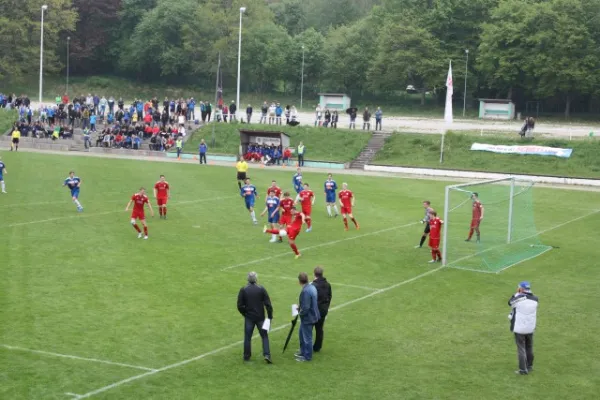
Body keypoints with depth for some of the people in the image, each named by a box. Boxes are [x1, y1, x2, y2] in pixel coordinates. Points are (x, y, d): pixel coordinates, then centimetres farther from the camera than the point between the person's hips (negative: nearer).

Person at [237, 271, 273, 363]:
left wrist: (245, 313, 10)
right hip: (260, 317, 0)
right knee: (264, 336, 8)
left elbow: (240, 306, -7)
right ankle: (267, 355, -5)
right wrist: (270, 316, -1)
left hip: (249, 317, 0)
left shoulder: (243, 290, -6)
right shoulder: (261, 289, -7)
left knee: (247, 337, 11)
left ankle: (247, 356, 18)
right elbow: (268, 304, -9)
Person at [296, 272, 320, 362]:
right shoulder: (312, 287, 1)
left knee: (307, 337, 6)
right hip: (312, 315, 10)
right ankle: (303, 352, 40)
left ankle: (307, 356, 20)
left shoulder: (305, 291, -29)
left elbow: (305, 308, -29)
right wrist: (300, 306, 9)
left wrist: (300, 312, -11)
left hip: (307, 317, -10)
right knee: (301, 333, 26)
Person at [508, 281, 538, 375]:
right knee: (529, 348, 19)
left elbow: (510, 302, 1)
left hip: (519, 328, -5)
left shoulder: (518, 298, -17)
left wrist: (517, 293, 6)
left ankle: (523, 369, 1)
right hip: (530, 328, 5)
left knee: (521, 349, 2)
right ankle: (529, 366, 30)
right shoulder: (535, 299, -5)